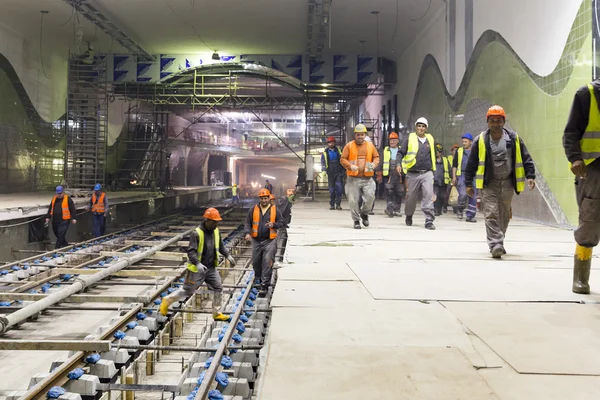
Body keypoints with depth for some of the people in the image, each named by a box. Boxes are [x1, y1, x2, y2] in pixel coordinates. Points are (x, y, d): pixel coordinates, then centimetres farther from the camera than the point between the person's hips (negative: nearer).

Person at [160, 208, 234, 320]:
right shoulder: (197, 234, -22)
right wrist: (197, 264, -40)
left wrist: (228, 256, 3)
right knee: (187, 291, 6)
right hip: (197, 269, -6)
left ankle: (217, 313, 18)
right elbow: (191, 252, -26)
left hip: (211, 268, 6)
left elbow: (221, 247, 15)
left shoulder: (216, 231, 0)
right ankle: (167, 300, 28)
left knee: (218, 288, 4)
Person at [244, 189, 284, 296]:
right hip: (256, 240, 2)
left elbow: (281, 223, 7)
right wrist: (247, 233, -11)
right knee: (256, 261, 12)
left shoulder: (274, 210, 3)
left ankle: (264, 285, -10)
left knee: (267, 261, -12)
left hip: (270, 241, -2)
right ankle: (258, 278, 38)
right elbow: (247, 222, 6)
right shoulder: (253, 210, 5)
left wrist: (273, 225, -14)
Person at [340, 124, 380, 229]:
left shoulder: (370, 145, 11)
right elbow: (343, 159, 2)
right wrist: (350, 166, -15)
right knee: (353, 200, -2)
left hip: (367, 178, 1)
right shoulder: (349, 146, 4)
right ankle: (356, 220, 15)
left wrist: (373, 165, -5)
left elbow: (376, 157, 16)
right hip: (353, 179, -1)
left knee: (370, 196, -12)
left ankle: (364, 213, 18)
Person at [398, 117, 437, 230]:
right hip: (413, 174, -1)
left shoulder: (430, 140, 12)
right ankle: (409, 216, 34)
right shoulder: (409, 138, 3)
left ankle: (429, 221, -11)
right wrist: (399, 163, -16)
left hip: (427, 173, 1)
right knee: (411, 197, 9)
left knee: (428, 195, -13)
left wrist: (433, 169, 19)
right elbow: (401, 152, 0)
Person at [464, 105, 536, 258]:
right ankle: (495, 245, -16)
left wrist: (530, 176, -4)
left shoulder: (514, 139, 0)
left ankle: (497, 243, 26)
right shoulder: (481, 140, -3)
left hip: (507, 183, 2)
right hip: (488, 184, -2)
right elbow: (471, 164, 1)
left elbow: (526, 159, 6)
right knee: (491, 214, -13)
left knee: (504, 216, 9)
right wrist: (468, 184, 0)